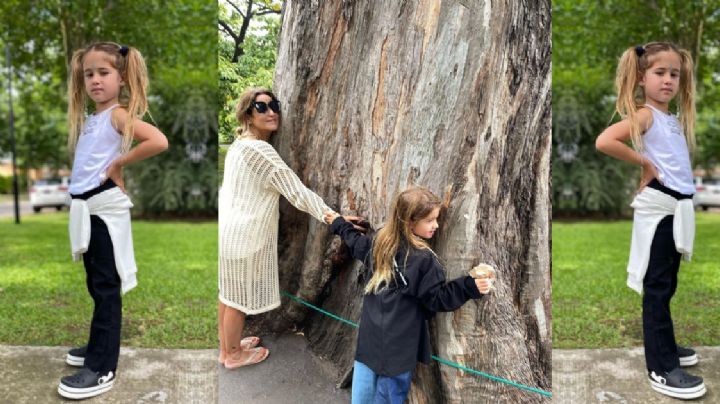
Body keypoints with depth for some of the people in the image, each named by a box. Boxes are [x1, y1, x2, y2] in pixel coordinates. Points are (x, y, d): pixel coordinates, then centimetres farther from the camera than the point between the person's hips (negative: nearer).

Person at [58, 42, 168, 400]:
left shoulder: (119, 114, -11)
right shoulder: (89, 119, 14)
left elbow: (158, 141, -29)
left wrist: (118, 164, -19)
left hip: (105, 208, -9)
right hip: (87, 208, 9)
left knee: (106, 288, -4)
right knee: (96, 284, 18)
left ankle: (102, 369, 2)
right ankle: (100, 346, 33)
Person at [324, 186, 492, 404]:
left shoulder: (381, 243, 3)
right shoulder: (423, 259, -18)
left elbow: (356, 242, 24)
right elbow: (437, 298, -14)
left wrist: (338, 223, 42)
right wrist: (470, 287, -21)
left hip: (369, 340, 7)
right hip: (397, 349, -6)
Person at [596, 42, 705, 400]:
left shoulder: (674, 119, 15)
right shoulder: (644, 114, -10)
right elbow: (604, 141, -26)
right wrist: (644, 162, -16)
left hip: (678, 207, 8)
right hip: (658, 208, -8)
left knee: (667, 284, 17)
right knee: (656, 288, -5)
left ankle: (663, 346, 32)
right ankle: (661, 369, 0)